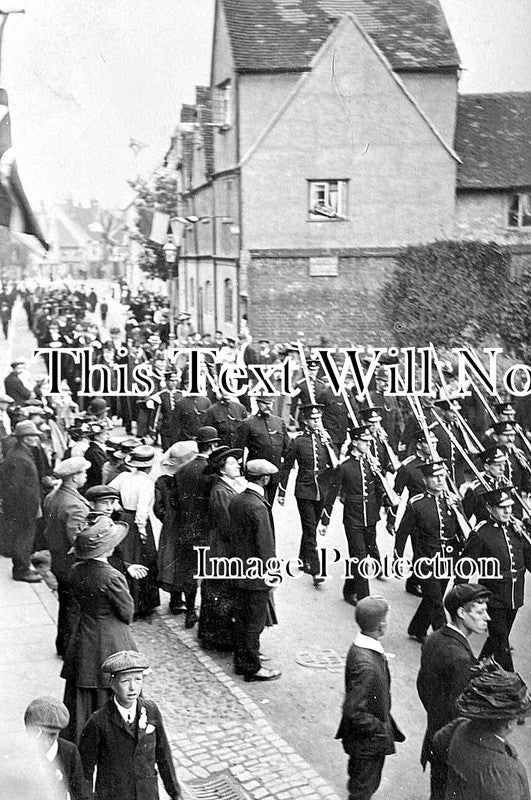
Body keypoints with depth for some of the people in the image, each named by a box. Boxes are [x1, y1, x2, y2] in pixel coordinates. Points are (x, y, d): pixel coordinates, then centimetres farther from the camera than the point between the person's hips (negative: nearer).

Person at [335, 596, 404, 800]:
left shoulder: (361, 647, -3)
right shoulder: (365, 664, -34)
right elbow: (354, 712, -32)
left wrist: (385, 723, 15)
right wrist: (381, 730, -20)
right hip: (367, 744, -9)